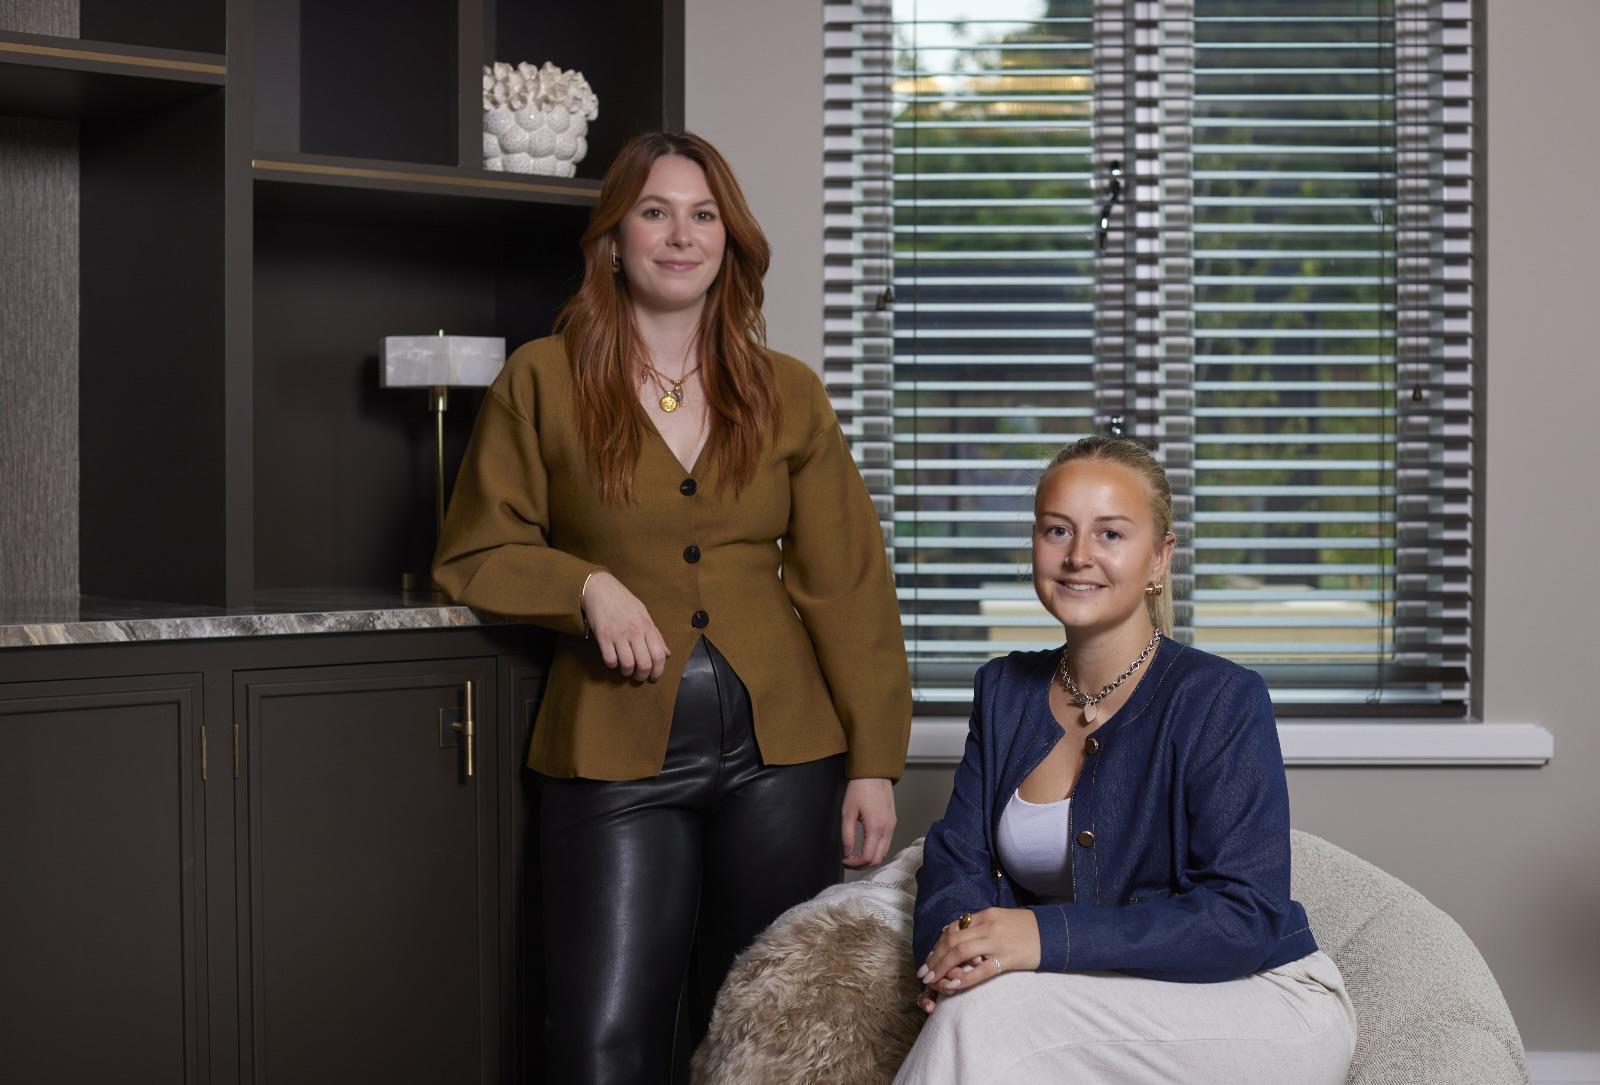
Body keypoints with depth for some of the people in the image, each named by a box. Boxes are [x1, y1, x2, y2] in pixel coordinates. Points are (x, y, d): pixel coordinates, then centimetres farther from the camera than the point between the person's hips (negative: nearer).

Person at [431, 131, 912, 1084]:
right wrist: (587, 585, -12)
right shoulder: (542, 381, 4)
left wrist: (874, 761, 0)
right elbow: (472, 557, 7)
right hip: (619, 755, -1)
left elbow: (847, 584, 6)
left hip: (780, 755, 2)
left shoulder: (787, 393, 8)